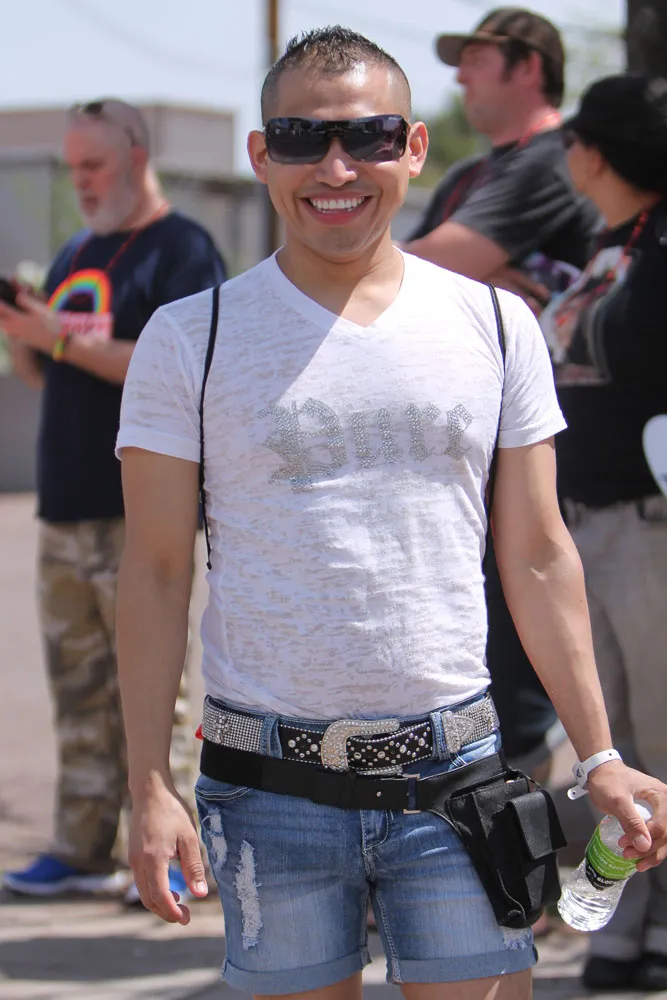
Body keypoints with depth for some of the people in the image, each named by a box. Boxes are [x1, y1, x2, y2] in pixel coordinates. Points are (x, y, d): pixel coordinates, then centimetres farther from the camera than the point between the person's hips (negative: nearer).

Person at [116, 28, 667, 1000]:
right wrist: (149, 787, -6)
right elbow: (156, 572, 1)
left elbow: (538, 558, 11)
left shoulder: (495, 325, 7)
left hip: (452, 776, 1)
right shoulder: (191, 338, 1)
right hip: (272, 788, -1)